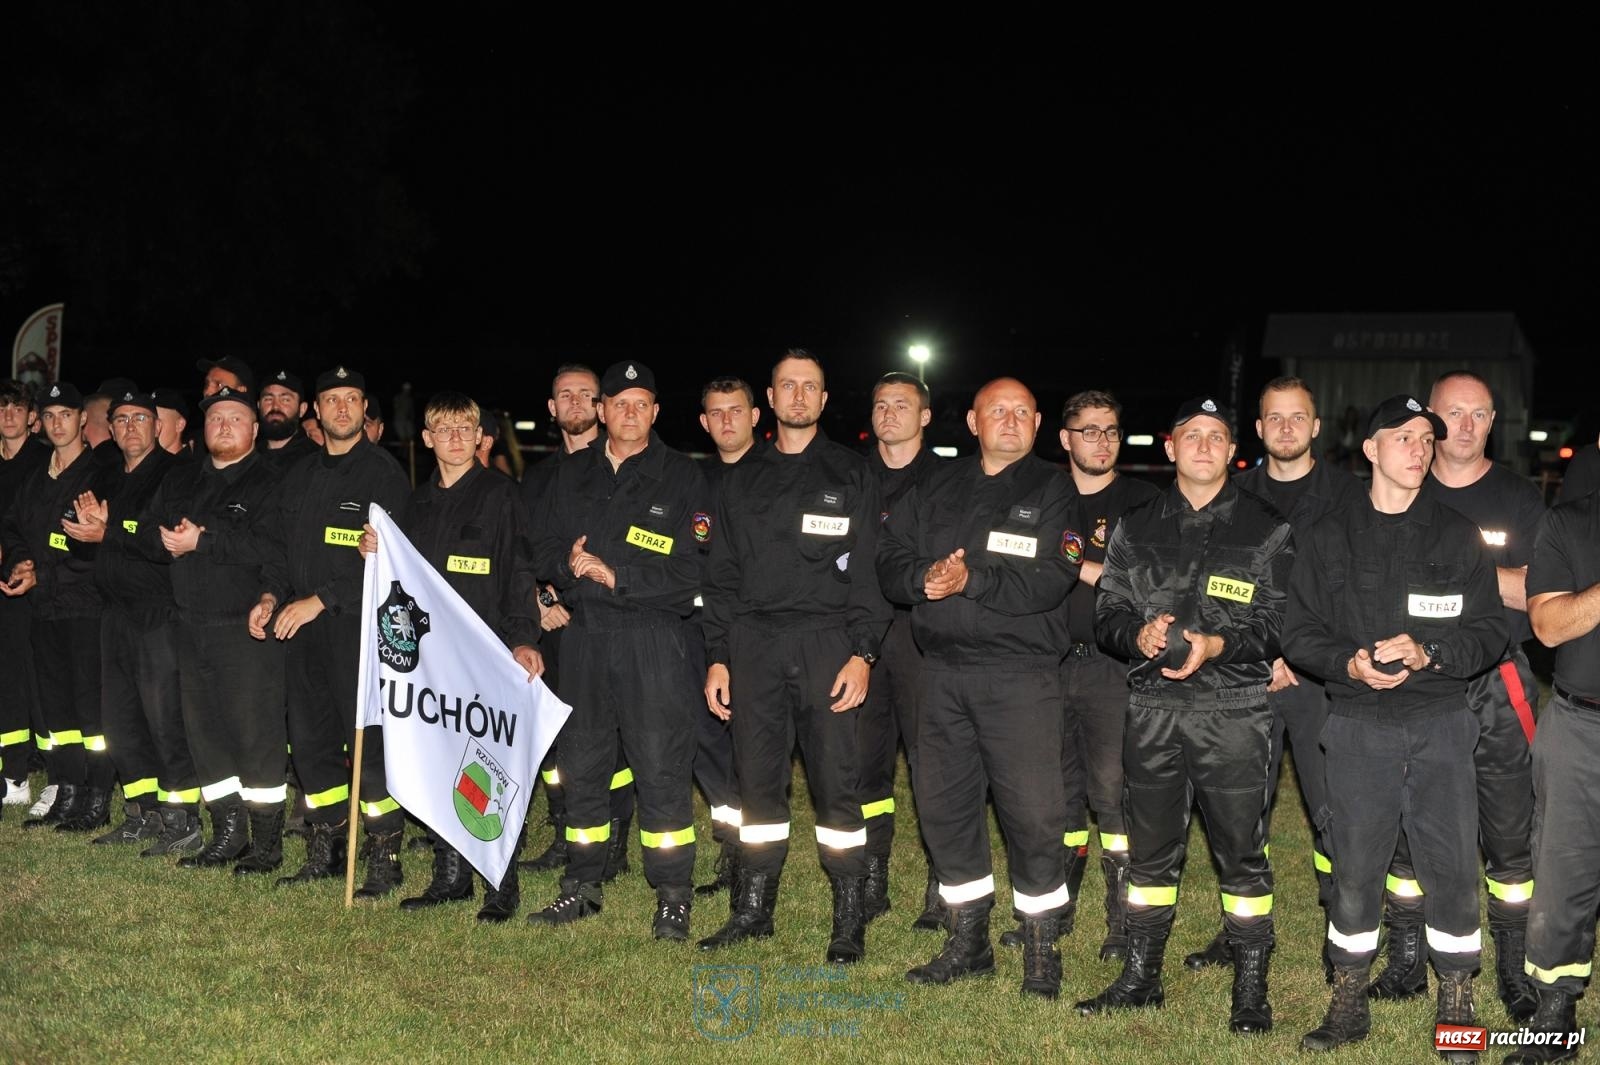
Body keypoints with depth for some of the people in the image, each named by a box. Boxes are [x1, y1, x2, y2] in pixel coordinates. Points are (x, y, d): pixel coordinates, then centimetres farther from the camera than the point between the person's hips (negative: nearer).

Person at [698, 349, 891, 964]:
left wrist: (862, 653, -10)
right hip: (753, 644, 3)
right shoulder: (744, 480, 16)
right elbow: (722, 574, 15)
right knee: (757, 779, 7)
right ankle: (753, 908, 19)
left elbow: (867, 571, 0)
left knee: (836, 780, -4)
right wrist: (717, 657, 7)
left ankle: (849, 919, 5)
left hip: (825, 643, -3)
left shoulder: (850, 475, 6)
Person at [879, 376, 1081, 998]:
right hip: (942, 670, 5)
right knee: (943, 805, 10)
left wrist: (971, 580, -20)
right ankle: (968, 942, 25)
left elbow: (1049, 582, -12)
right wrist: (925, 577, -13)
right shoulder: (936, 489, 15)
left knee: (1033, 812, -5)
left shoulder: (1054, 491, 1)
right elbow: (890, 561, 7)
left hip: (1020, 673, -4)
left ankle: (1041, 953, 12)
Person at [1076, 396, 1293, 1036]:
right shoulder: (1136, 528, 12)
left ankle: (1250, 989, 14)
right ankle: (1140, 977, 24)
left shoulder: (1266, 530, 3)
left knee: (1241, 850, 0)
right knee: (1150, 848, 11)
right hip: (1152, 707, 3)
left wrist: (1217, 644, -19)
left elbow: (1280, 621, -3)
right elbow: (1108, 612, 9)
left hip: (1234, 711, -3)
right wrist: (1138, 634, -13)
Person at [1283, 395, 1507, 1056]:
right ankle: (1348, 1006, 17)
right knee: (1354, 870, 2)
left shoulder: (1458, 536, 8)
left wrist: (1428, 653, -15)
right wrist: (1348, 661, -14)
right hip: (1359, 727, 0)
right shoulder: (1329, 538, 8)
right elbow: (1300, 633, 6)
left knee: (1452, 868, 1)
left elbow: (1490, 630, 3)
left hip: (1442, 724, 0)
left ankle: (1456, 1008, 18)